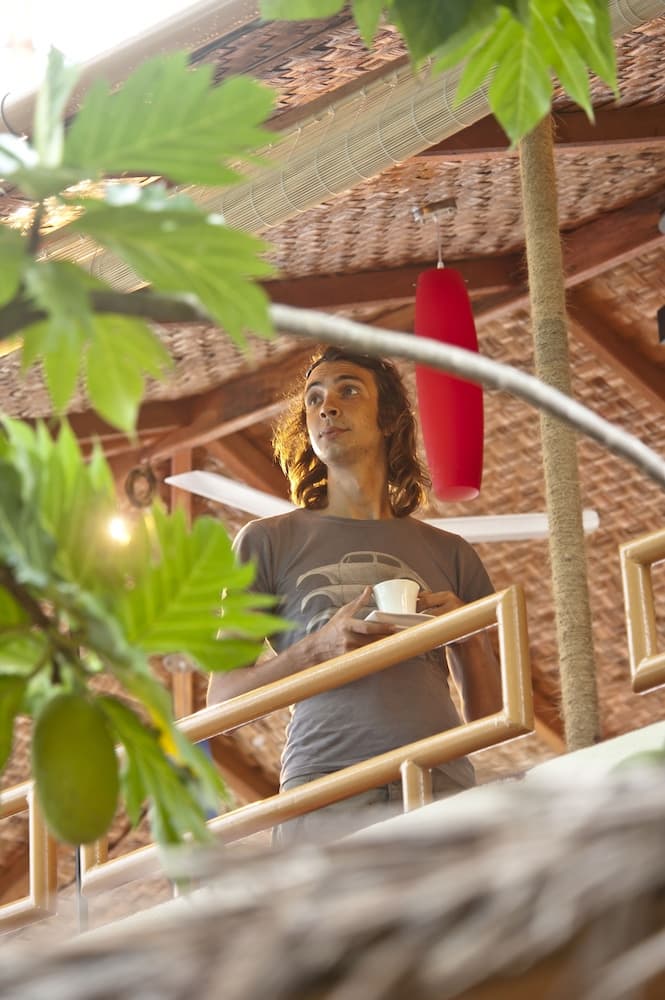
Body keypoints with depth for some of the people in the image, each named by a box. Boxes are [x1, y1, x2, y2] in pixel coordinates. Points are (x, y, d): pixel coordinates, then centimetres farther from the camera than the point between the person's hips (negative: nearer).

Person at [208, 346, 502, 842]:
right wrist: (318, 648, -7)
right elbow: (222, 699, 9)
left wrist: (468, 639, 1)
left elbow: (489, 717, 21)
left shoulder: (449, 554, 21)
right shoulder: (269, 541, 15)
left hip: (442, 786, 2)